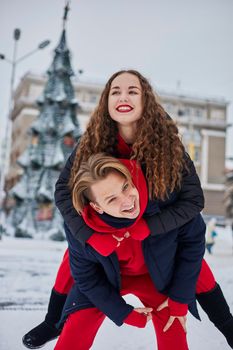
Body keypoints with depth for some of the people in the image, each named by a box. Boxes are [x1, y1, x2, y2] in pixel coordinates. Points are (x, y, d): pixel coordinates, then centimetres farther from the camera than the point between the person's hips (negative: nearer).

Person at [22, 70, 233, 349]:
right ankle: (53, 323, 28)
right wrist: (90, 236, -35)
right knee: (73, 261, 0)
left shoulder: (167, 141, -32)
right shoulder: (93, 141, -28)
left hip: (163, 226, -1)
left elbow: (194, 200, -30)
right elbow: (63, 191, -22)